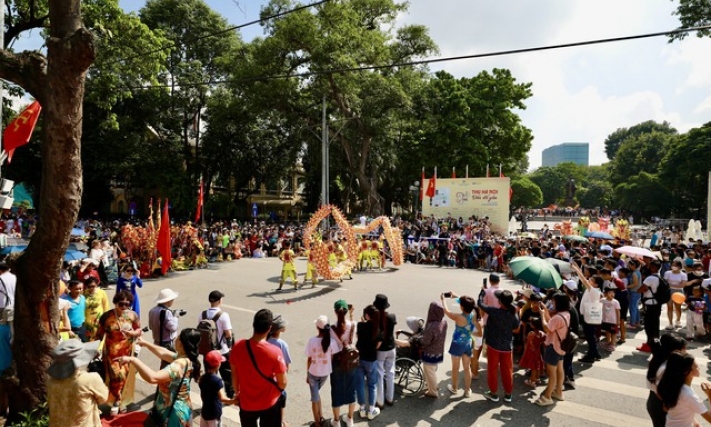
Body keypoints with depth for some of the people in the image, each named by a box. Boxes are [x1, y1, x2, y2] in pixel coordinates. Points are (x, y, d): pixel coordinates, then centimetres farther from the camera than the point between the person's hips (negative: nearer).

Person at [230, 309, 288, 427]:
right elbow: (282, 383, -17)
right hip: (269, 404, -3)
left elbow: (234, 375, -2)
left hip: (246, 403, 3)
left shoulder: (238, 347, -17)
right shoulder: (274, 352, -28)